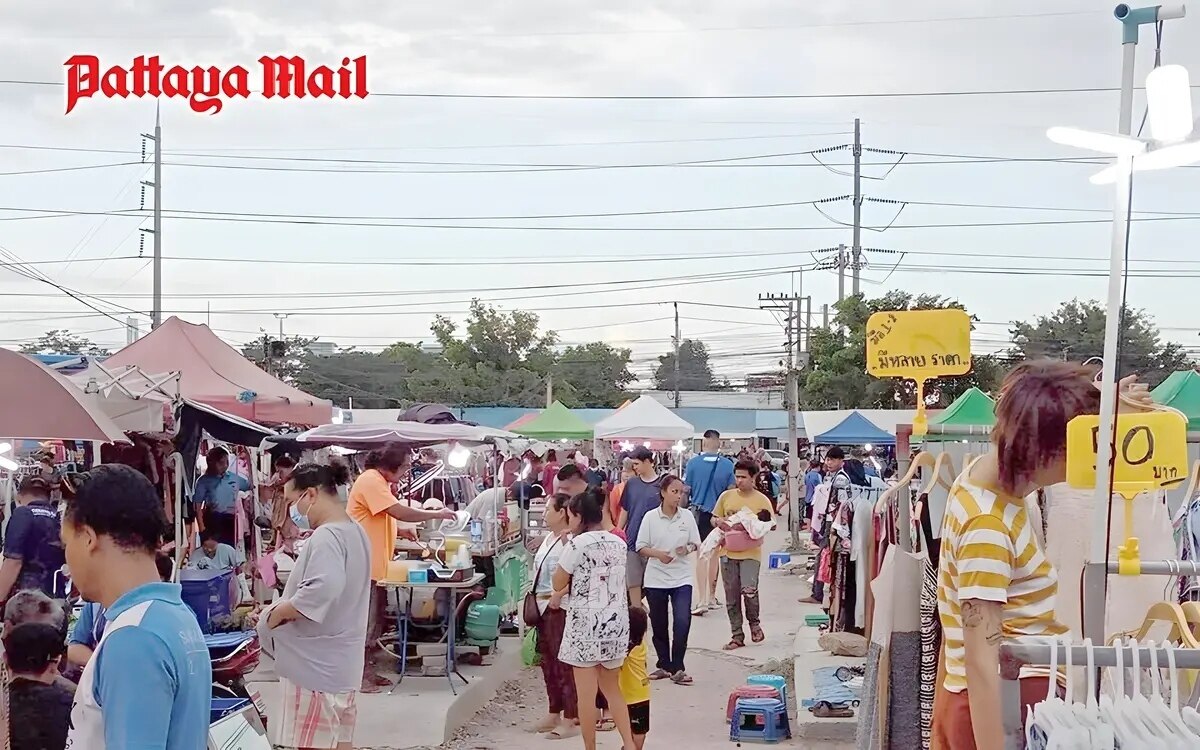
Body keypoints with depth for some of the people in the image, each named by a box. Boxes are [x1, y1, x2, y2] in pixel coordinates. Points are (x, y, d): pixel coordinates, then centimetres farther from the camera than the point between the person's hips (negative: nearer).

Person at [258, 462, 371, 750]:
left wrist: (277, 613, -20)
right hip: (337, 660, 10)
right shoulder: (353, 531, 12)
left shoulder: (326, 536, -19)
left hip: (317, 664, -10)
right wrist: (288, 606, 9)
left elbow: (321, 590, -34)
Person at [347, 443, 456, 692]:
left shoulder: (379, 482, 17)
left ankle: (364, 669, 22)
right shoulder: (371, 481, -17)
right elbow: (399, 512, -25)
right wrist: (437, 514, -17)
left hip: (374, 565, 11)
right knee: (363, 620, -5)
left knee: (372, 619, 14)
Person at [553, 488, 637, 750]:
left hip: (586, 625, -6)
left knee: (586, 693, 2)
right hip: (615, 624, 6)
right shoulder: (618, 544, 7)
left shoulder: (578, 544, -12)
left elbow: (558, 584, -3)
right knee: (612, 689, 18)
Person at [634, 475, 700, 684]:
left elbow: (696, 544, 7)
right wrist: (658, 554, -19)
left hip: (682, 578, 0)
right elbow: (641, 548, -2)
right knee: (659, 625, 9)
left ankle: (677, 668, -2)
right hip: (656, 578, 0)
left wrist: (687, 549, -15)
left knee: (682, 621, -14)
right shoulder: (650, 517, -4)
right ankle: (664, 665, 26)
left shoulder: (687, 516, 1)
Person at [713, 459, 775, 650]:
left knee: (749, 590, -19)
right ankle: (737, 636, 17)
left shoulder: (762, 500, -1)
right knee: (731, 597, 6)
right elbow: (714, 518, 15)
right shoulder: (726, 496, 7)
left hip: (750, 553, -3)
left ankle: (754, 622, 11)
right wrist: (719, 522, -7)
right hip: (728, 552, 3)